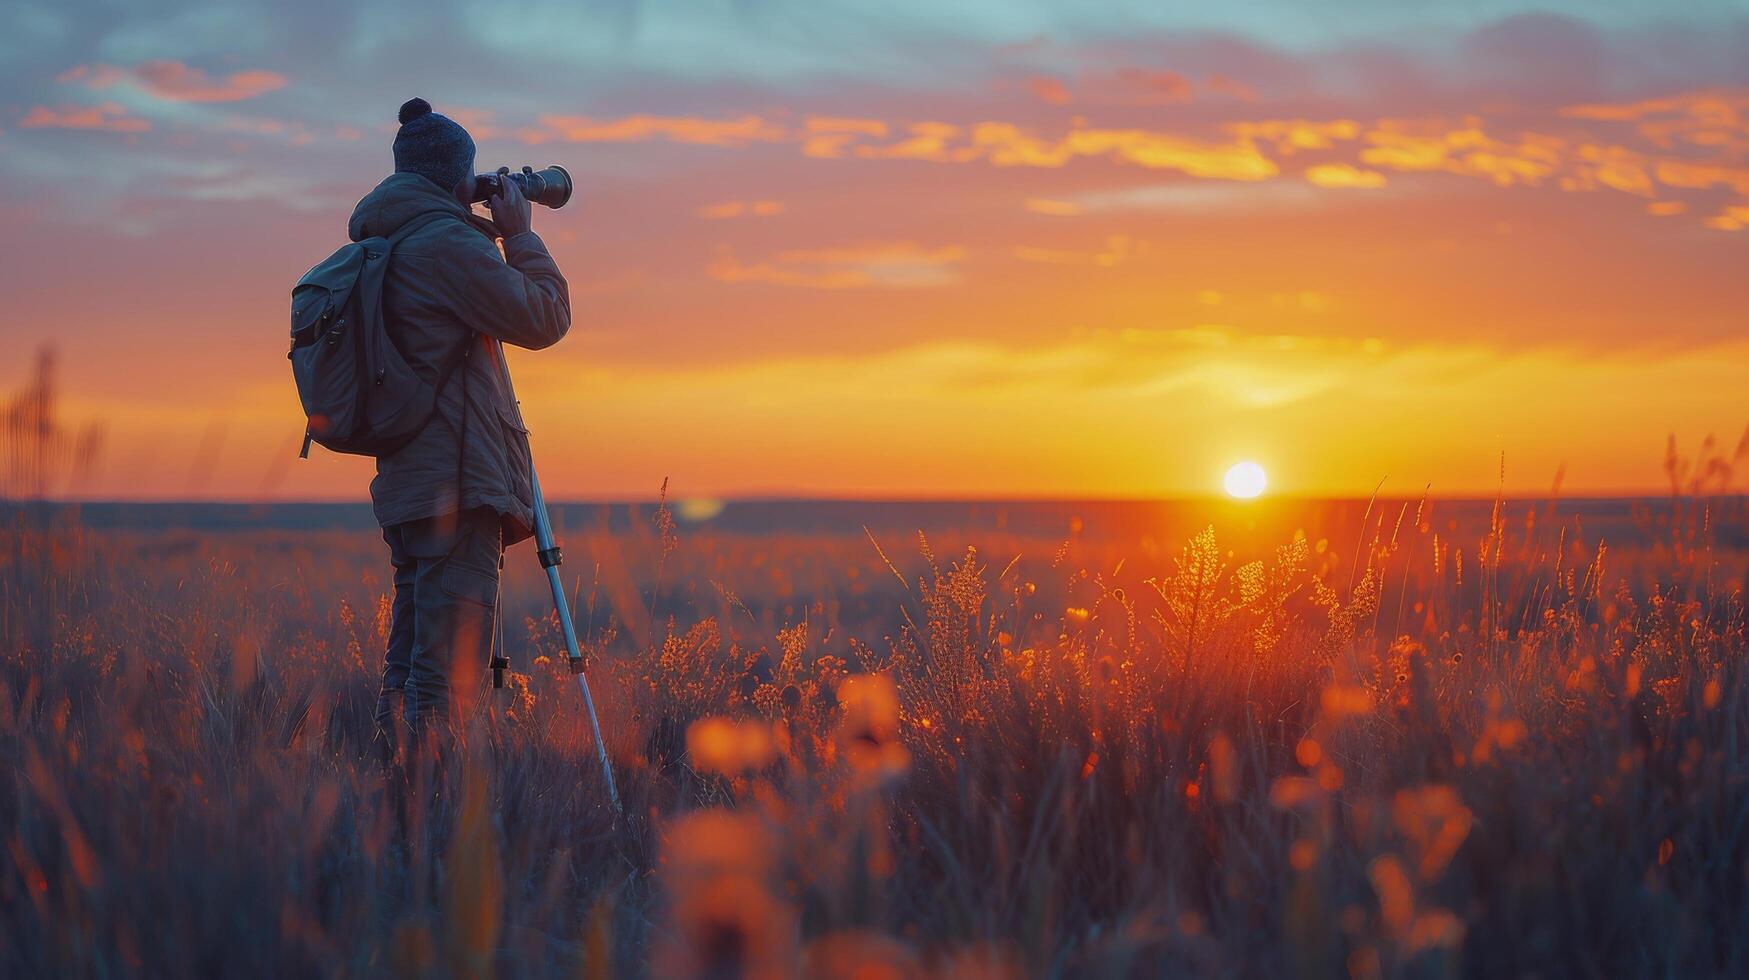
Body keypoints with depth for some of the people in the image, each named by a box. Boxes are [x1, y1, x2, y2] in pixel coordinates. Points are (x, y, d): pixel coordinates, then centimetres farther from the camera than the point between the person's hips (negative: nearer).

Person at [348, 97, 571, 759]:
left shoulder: (379, 248, 17)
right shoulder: (447, 241, -11)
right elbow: (543, 319, -9)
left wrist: (490, 238, 24)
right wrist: (519, 233, 3)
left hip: (406, 477, 10)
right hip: (459, 480, -10)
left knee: (407, 656, 13)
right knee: (449, 665, -10)